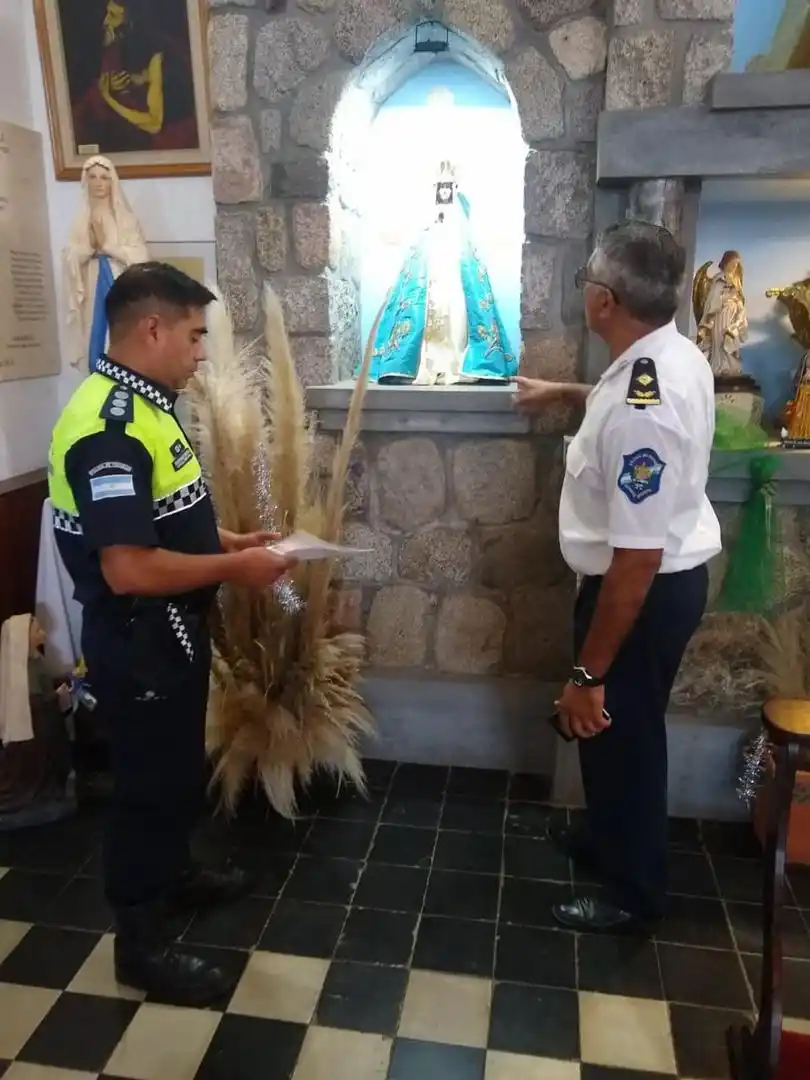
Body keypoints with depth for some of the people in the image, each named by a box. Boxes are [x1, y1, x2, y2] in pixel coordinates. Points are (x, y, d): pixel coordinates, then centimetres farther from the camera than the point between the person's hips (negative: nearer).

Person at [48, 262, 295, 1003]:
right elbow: (128, 568, -30)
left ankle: (174, 874, 47)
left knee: (181, 771, 25)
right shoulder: (110, 427, -26)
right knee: (149, 784, 6)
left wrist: (228, 540, 6)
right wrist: (233, 568, -20)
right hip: (139, 647, -10)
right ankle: (142, 945, 27)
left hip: (171, 635, 10)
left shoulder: (143, 405, 8)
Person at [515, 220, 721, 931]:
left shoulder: (641, 413, -33)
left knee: (620, 732, 11)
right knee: (611, 729, 26)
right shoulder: (673, 355, -1)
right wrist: (566, 393, 37)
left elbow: (637, 560, -32)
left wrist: (588, 674, -25)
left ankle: (634, 889, 35)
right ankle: (607, 837, 49)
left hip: (646, 590, -10)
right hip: (667, 573, 10)